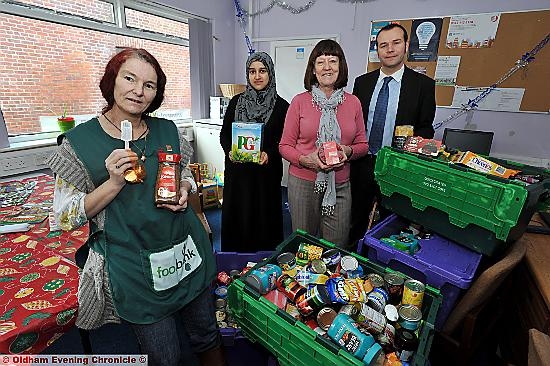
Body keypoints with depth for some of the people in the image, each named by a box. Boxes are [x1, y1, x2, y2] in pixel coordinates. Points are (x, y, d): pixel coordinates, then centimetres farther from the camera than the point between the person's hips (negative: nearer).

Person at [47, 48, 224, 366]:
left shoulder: (167, 130, 1)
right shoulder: (80, 141, -8)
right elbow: (66, 217, -6)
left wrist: (184, 190, -9)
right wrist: (114, 183, -21)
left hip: (188, 252, 4)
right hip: (135, 267, -3)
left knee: (207, 336, 22)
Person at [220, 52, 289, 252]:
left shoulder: (281, 106, 0)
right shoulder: (236, 102, 7)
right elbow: (224, 134, 9)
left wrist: (269, 154, -18)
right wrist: (230, 151, -11)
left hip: (267, 171, -2)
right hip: (237, 171, 2)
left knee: (264, 216, 5)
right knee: (236, 215, 9)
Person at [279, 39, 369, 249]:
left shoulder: (353, 102, 6)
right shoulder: (300, 102, -1)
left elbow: (362, 144, 12)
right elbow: (285, 146, 1)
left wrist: (348, 151, -10)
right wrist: (305, 160, -17)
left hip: (339, 185, 2)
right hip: (303, 182, -2)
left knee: (337, 248, 10)